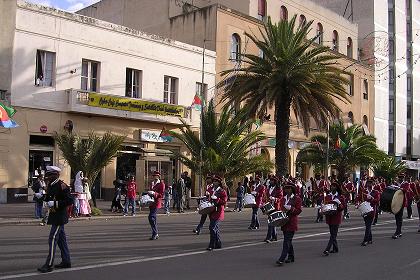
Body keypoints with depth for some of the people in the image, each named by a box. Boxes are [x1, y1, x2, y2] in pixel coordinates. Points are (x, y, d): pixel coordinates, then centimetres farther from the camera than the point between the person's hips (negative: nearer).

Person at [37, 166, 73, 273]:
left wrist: (55, 203, -25)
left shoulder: (62, 186, -17)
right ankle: (66, 261, 22)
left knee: (52, 239, -8)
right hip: (55, 216, 9)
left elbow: (69, 201, -21)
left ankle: (49, 265, -4)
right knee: (61, 239, 14)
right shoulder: (51, 185, 11)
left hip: (59, 217, -9)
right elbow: (49, 198, 21)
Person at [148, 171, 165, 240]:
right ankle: (156, 234, 19)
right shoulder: (153, 184, 19)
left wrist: (154, 193, -26)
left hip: (156, 203, -9)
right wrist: (152, 187, -3)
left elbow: (161, 195, -11)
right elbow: (151, 192, 15)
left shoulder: (161, 184, -6)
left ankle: (155, 233, -13)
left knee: (151, 217, -18)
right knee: (153, 218, 11)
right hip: (152, 203, 9)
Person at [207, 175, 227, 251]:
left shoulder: (222, 191, -9)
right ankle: (218, 244, 23)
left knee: (212, 227, -14)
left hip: (218, 212, -8)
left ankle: (211, 245, -11)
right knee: (215, 228, 13)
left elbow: (224, 201, -14)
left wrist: (216, 199, -23)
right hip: (212, 211, 8)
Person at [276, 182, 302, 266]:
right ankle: (291, 257, 26)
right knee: (288, 241, 14)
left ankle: (282, 259, -15)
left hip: (292, 223, -6)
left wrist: (290, 209, -21)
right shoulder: (283, 199, 14)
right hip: (284, 222, 7)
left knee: (287, 241, -11)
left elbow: (299, 210, -9)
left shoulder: (297, 199, -3)